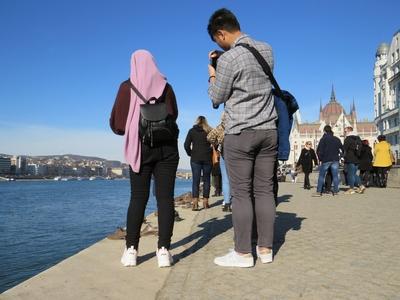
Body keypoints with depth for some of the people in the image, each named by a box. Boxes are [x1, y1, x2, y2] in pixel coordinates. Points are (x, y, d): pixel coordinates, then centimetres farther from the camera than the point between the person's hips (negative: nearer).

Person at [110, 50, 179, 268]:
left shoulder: (127, 87, 1)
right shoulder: (166, 86, 5)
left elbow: (116, 123, -1)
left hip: (140, 148, 0)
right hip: (167, 147, 1)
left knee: (138, 198, 6)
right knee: (165, 198, 0)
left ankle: (131, 250, 5)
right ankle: (164, 250, -2)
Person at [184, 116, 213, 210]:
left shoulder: (192, 131, 5)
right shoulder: (209, 131, 4)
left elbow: (186, 145, -1)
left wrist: (190, 154, 11)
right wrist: (210, 152, 9)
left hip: (195, 159, 0)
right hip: (207, 159, 0)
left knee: (195, 180, -2)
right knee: (206, 179, 8)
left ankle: (195, 202, -14)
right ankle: (205, 202, 10)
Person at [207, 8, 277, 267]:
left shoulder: (227, 59, -12)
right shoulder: (267, 50, 9)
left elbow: (217, 99, -3)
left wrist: (212, 73, 13)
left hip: (240, 134, -6)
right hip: (268, 130, 6)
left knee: (241, 193, 0)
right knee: (265, 190, 8)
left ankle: (243, 253, 6)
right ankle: (266, 249, 15)